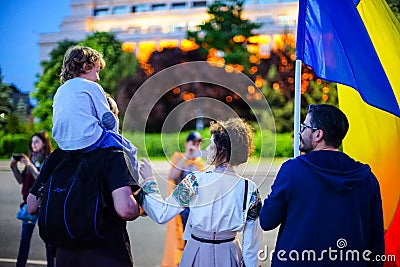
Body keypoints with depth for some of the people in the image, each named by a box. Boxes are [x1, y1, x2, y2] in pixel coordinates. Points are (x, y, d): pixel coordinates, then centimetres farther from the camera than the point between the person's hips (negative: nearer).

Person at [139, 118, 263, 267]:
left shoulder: (195, 181, -17)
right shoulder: (250, 189, -10)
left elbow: (161, 214, -12)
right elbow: (252, 238, -4)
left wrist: (149, 180, -2)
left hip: (198, 254, -1)